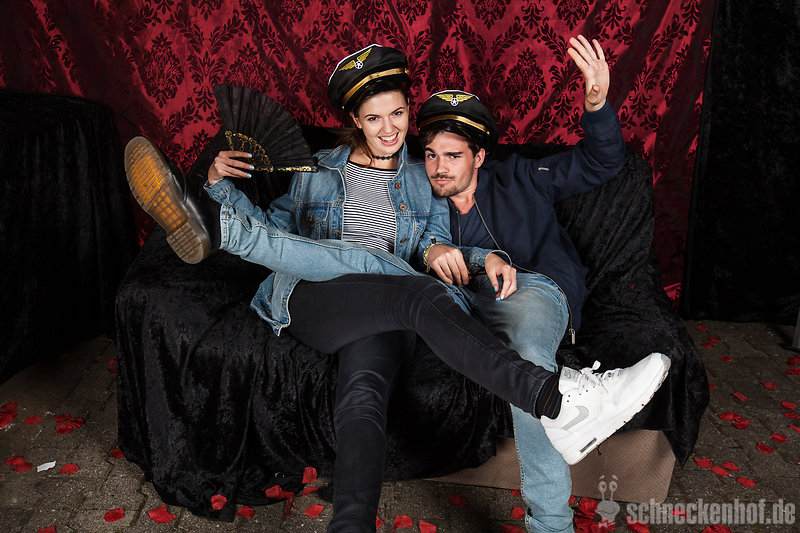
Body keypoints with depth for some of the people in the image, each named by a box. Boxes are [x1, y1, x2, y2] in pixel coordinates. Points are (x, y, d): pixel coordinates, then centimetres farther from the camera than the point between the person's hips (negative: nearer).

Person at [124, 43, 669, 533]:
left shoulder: (423, 180, 24)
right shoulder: (320, 170, 23)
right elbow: (274, 229, 22)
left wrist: (481, 257, -7)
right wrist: (225, 185, 6)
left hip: (380, 313, 1)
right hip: (310, 305, -1)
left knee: (363, 394, -35)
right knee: (415, 292, -34)